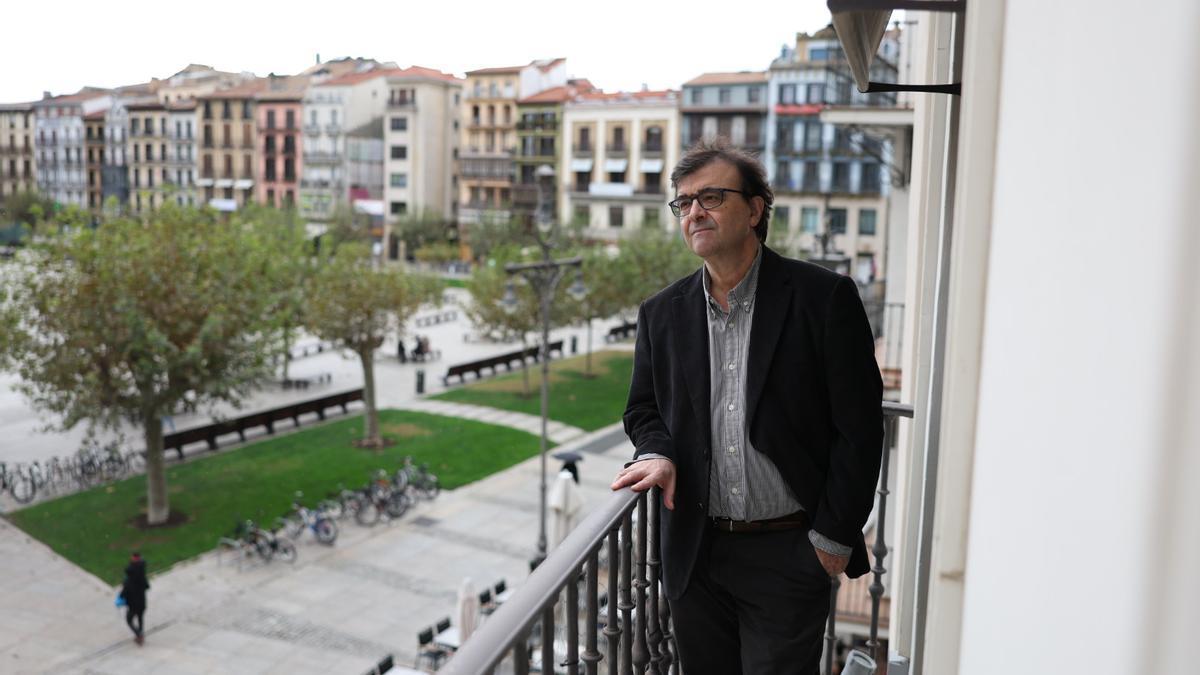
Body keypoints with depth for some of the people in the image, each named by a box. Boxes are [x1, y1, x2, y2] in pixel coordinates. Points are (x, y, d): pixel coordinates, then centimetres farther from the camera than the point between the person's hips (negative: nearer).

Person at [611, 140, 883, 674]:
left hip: (789, 555, -4)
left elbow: (859, 425, -8)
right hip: (695, 553, 4)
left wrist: (834, 536, -8)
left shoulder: (824, 298, -9)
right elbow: (644, 408, 14)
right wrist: (656, 453, -9)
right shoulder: (662, 313, 4)